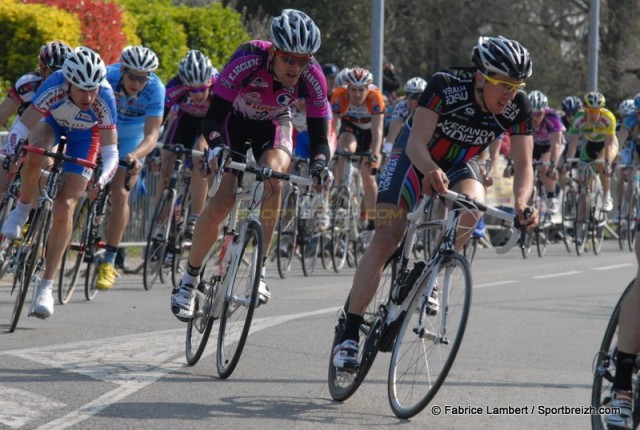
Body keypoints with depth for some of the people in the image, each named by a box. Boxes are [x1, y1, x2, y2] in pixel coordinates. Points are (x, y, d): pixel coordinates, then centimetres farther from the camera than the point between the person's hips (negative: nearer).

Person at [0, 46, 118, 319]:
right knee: (34, 150, -37)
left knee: (64, 208, -13)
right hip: (53, 122, 1)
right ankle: (22, 210, -7)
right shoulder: (54, 88, -38)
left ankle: (46, 286, -5)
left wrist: (100, 180, -52)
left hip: (85, 135, -1)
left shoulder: (104, 100, -37)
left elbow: (110, 153, -33)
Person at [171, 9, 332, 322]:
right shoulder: (247, 62, -37)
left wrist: (319, 164, -44)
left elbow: (319, 137, -23)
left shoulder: (312, 78, -29)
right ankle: (188, 281, 4)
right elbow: (212, 119, -34)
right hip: (235, 121, -2)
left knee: (272, 174, -30)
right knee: (222, 203, -16)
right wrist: (217, 149, -54)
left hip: (273, 124, 2)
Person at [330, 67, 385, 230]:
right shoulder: (340, 96, -32)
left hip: (369, 129, 0)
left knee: (368, 175, -7)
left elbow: (377, 131, -37)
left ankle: (369, 217, 9)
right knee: (344, 152, -33)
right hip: (349, 127, 0)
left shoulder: (375, 97, -34)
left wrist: (374, 155, -51)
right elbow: (332, 127, -36)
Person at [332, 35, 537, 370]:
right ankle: (349, 334, -9)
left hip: (460, 164, 3)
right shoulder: (447, 86, -32)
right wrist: (431, 171, -59)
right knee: (385, 240, -15)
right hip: (416, 156, -3)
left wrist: (521, 203, -41)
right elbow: (416, 143, -37)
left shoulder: (517, 107, -22)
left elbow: (524, 165, -21)